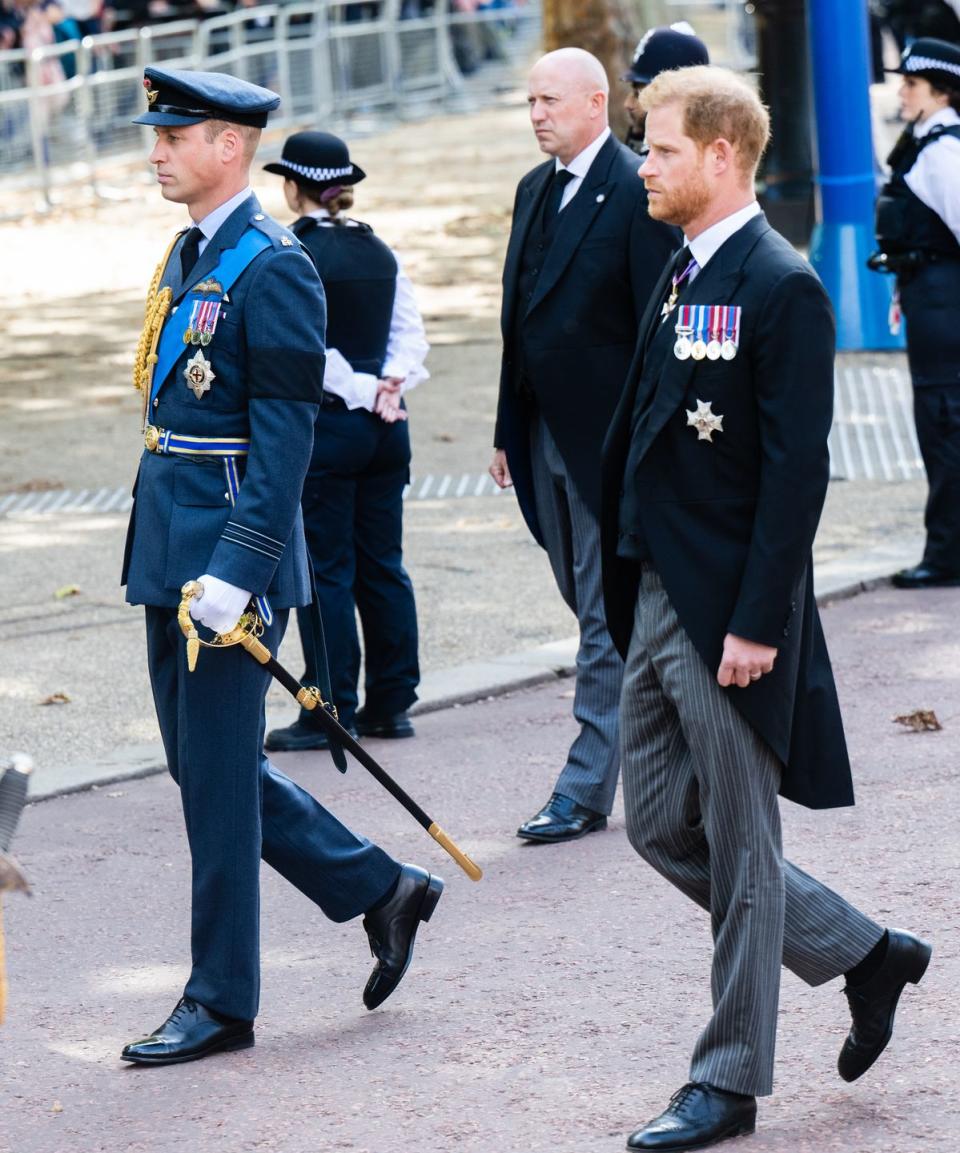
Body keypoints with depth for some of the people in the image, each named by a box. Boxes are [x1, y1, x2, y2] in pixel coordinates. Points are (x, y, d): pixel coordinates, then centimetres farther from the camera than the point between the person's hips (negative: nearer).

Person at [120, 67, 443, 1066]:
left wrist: (236, 571, -23)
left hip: (226, 550, -9)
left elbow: (286, 436, -18)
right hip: (167, 550, 9)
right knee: (202, 765, 14)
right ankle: (382, 891, 26)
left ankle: (221, 1001, 9)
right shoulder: (189, 254, 13)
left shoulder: (271, 267, -14)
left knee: (217, 777, -1)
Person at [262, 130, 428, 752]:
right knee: (382, 564, 11)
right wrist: (389, 386, -6)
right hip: (385, 426, 6)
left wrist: (363, 391, -10)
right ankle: (391, 702, 15)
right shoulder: (380, 251, 8)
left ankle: (330, 711, 1)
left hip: (323, 422, -6)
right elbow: (412, 334, 5)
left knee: (325, 568, -1)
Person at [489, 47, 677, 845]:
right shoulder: (536, 190, 13)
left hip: (609, 439, -8)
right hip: (546, 435, 8)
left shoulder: (636, 194, -12)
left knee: (606, 615, -4)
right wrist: (509, 430, 16)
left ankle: (587, 787, -1)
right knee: (598, 607, 14)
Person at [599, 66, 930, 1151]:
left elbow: (795, 471, -18)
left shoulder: (781, 289, -15)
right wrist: (626, 588, 15)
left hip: (730, 613, -9)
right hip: (656, 599, 9)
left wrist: (758, 623, -21)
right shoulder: (680, 277, 12)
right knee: (663, 828, 13)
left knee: (740, 851, 2)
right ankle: (864, 955, 28)